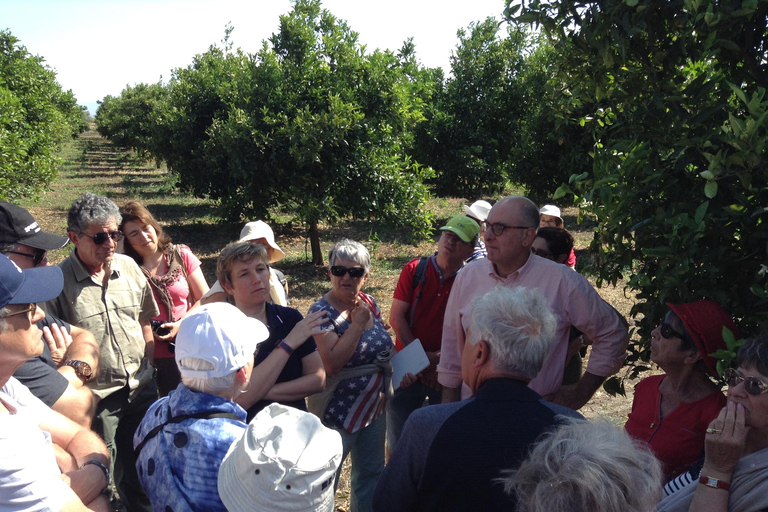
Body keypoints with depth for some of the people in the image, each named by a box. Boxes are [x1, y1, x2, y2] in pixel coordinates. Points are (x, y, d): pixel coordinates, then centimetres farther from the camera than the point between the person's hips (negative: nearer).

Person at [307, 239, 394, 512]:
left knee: (371, 472, 22)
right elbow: (332, 363, -30)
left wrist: (396, 374, -1)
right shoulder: (322, 312, -19)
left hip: (374, 406, 7)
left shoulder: (369, 303, -1)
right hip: (337, 412, -6)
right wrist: (358, 323, -28)